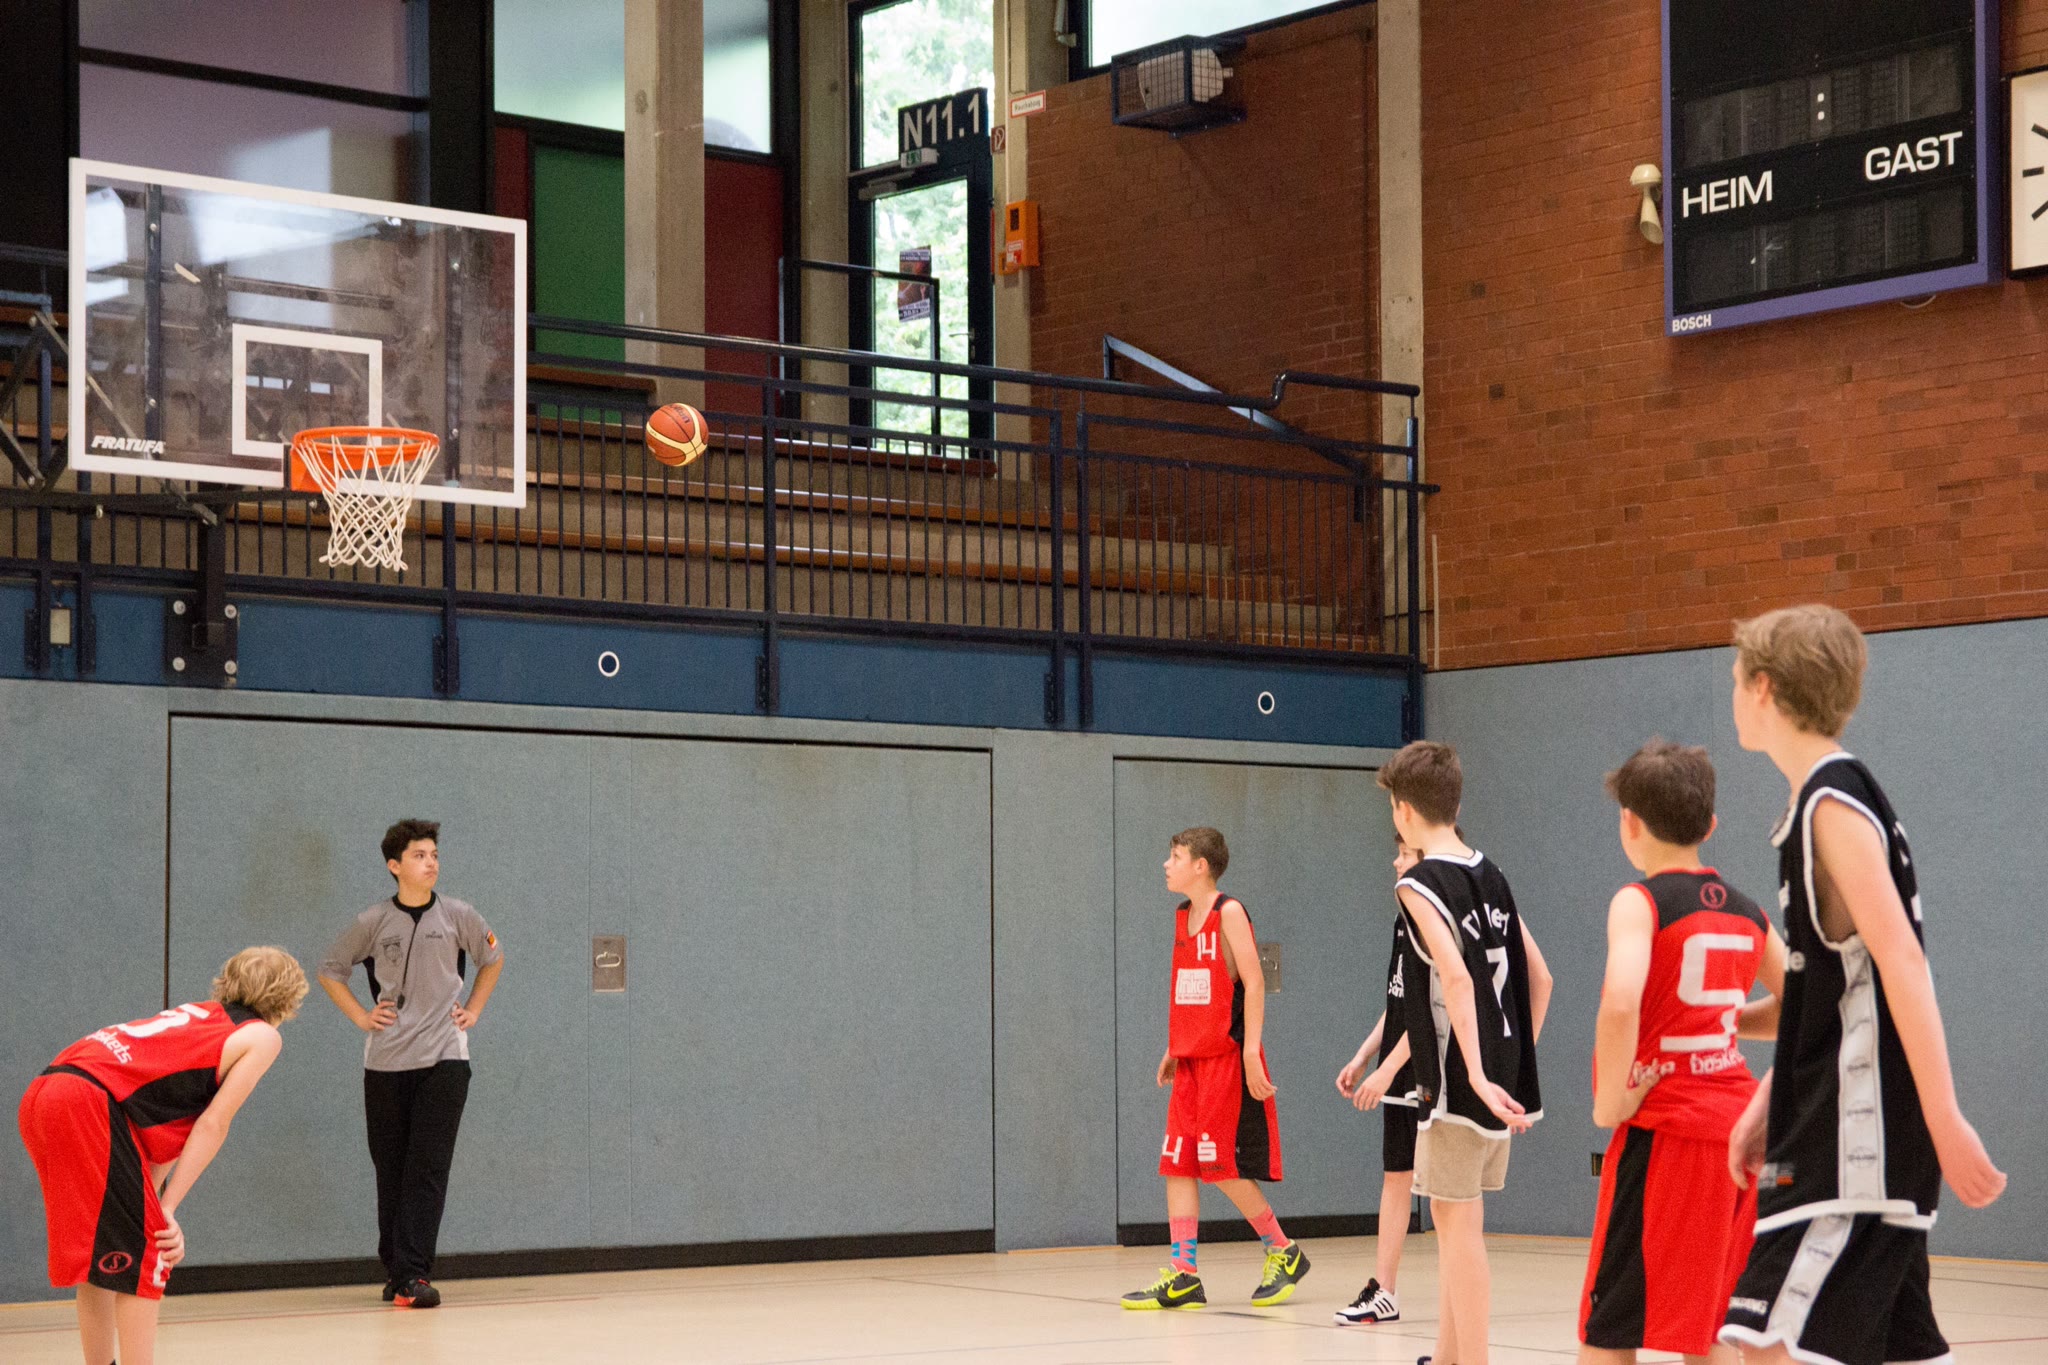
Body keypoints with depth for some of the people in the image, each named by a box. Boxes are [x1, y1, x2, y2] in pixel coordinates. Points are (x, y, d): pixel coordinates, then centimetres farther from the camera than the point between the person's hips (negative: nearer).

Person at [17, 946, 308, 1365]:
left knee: (99, 1258, 19)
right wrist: (167, 1209, -2)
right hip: (90, 1101, -8)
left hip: (41, 1094, 8)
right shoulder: (263, 1036, 8)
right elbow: (212, 1125, -1)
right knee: (142, 1257, -1)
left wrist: (155, 1206, 16)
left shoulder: (202, 1016, 29)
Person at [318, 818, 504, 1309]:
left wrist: (473, 1010, 11)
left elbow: (492, 959, 20)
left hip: (444, 1057, -1)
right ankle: (395, 1270, 18)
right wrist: (361, 1016, 3)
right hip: (386, 1061, 1)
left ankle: (413, 1276, -13)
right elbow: (329, 970, 13)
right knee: (391, 1170, 6)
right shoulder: (373, 923, 0)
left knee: (428, 1170, -10)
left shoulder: (458, 916, 1)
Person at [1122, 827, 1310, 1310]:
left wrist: (1251, 1052, -21)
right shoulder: (1183, 916, 13)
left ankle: (1284, 1253, 12)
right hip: (1192, 1061, 8)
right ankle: (1182, 1277, 3)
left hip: (1228, 1058, -8)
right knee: (1177, 1163, 2)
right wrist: (1173, 1048, 16)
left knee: (1223, 1167, -5)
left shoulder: (1228, 913, -11)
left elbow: (1253, 983, -15)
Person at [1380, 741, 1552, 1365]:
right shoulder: (1490, 875, 12)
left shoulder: (1420, 884, -11)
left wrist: (1476, 1075, -28)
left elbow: (1456, 977, -24)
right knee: (1452, 1219, 18)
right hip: (1503, 1074, 8)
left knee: (1460, 1222, -4)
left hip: (1459, 1080, -8)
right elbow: (1539, 976, 14)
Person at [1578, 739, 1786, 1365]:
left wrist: (1610, 1100, -15)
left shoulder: (1639, 903, -10)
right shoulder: (1746, 914, 10)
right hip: (1738, 1122, 7)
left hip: (1664, 1129, -7)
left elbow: (1620, 1003, -27)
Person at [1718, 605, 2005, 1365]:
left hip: (1858, 1140, -10)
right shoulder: (1828, 799, 16)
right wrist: (1767, 1104, 22)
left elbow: (1901, 961, -21)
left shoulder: (1834, 802, -13)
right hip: (1831, 1133, 10)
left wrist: (1944, 1121, -25)